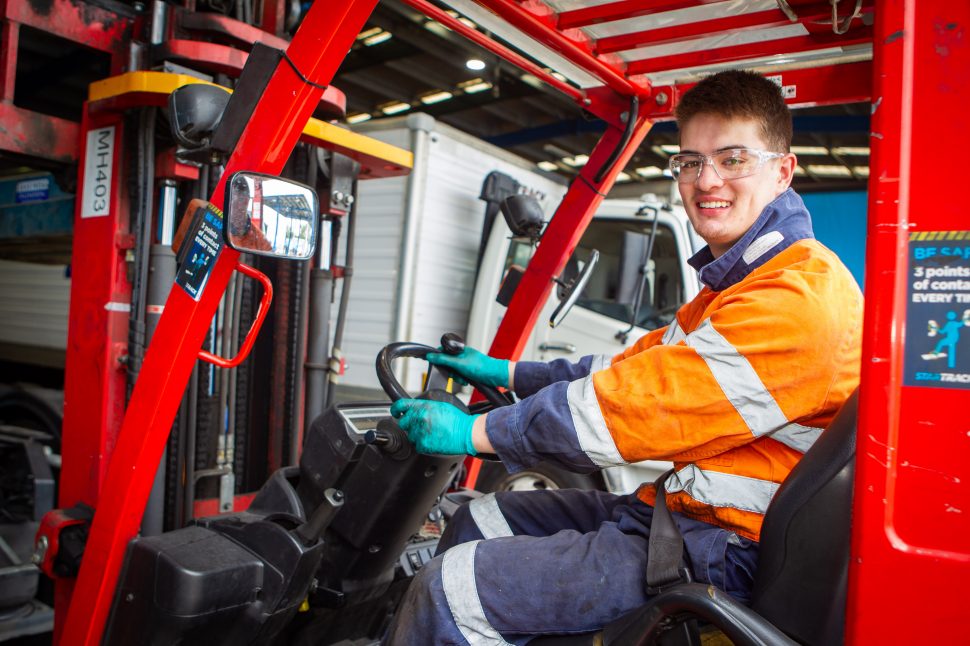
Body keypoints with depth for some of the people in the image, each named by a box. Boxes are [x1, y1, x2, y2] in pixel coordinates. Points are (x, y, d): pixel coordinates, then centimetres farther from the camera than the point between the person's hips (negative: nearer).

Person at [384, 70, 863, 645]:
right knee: (478, 522, 12)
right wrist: (505, 373, 18)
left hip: (719, 551, -10)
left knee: (452, 590, -15)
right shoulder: (741, 282, 15)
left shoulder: (798, 299, -21)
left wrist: (473, 432, -15)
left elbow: (632, 409, -24)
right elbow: (632, 368, 18)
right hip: (676, 509, 10)